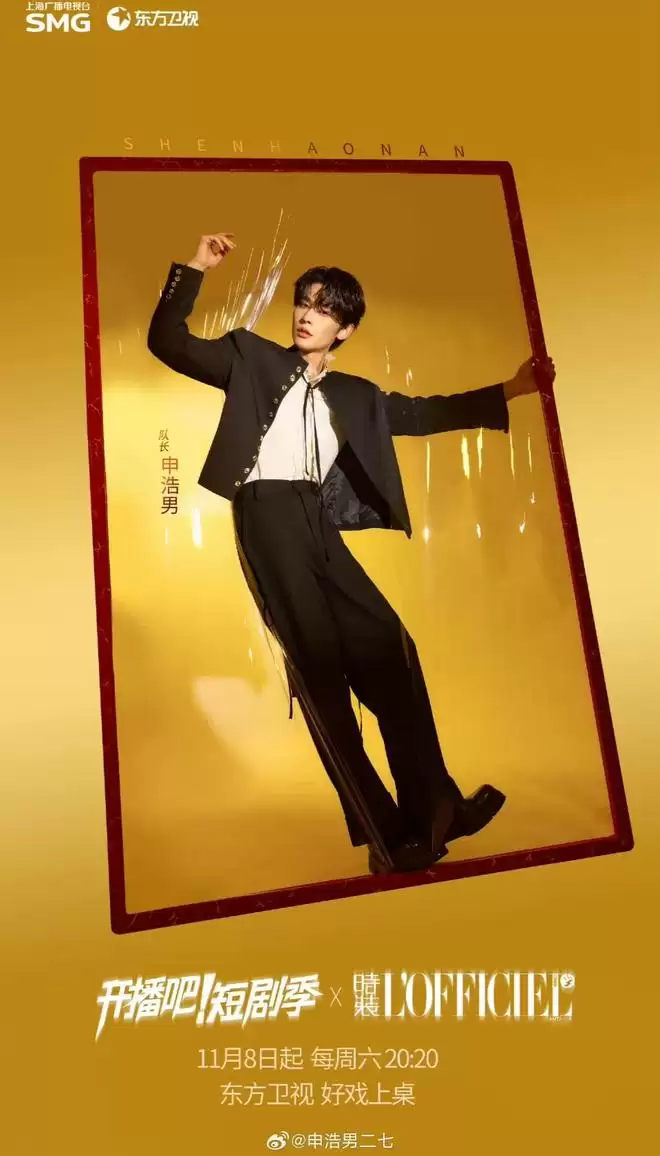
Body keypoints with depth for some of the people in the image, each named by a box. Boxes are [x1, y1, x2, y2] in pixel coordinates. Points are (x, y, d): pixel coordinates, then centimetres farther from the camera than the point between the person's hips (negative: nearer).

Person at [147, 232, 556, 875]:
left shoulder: (353, 395, 22)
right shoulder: (252, 358, 14)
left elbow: (424, 414, 21)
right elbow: (168, 344, 10)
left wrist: (509, 391, 16)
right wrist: (194, 270, 0)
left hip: (317, 526, 5)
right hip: (267, 515, -5)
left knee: (387, 650, -3)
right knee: (318, 665, -10)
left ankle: (432, 810, 7)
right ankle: (388, 837, -6)